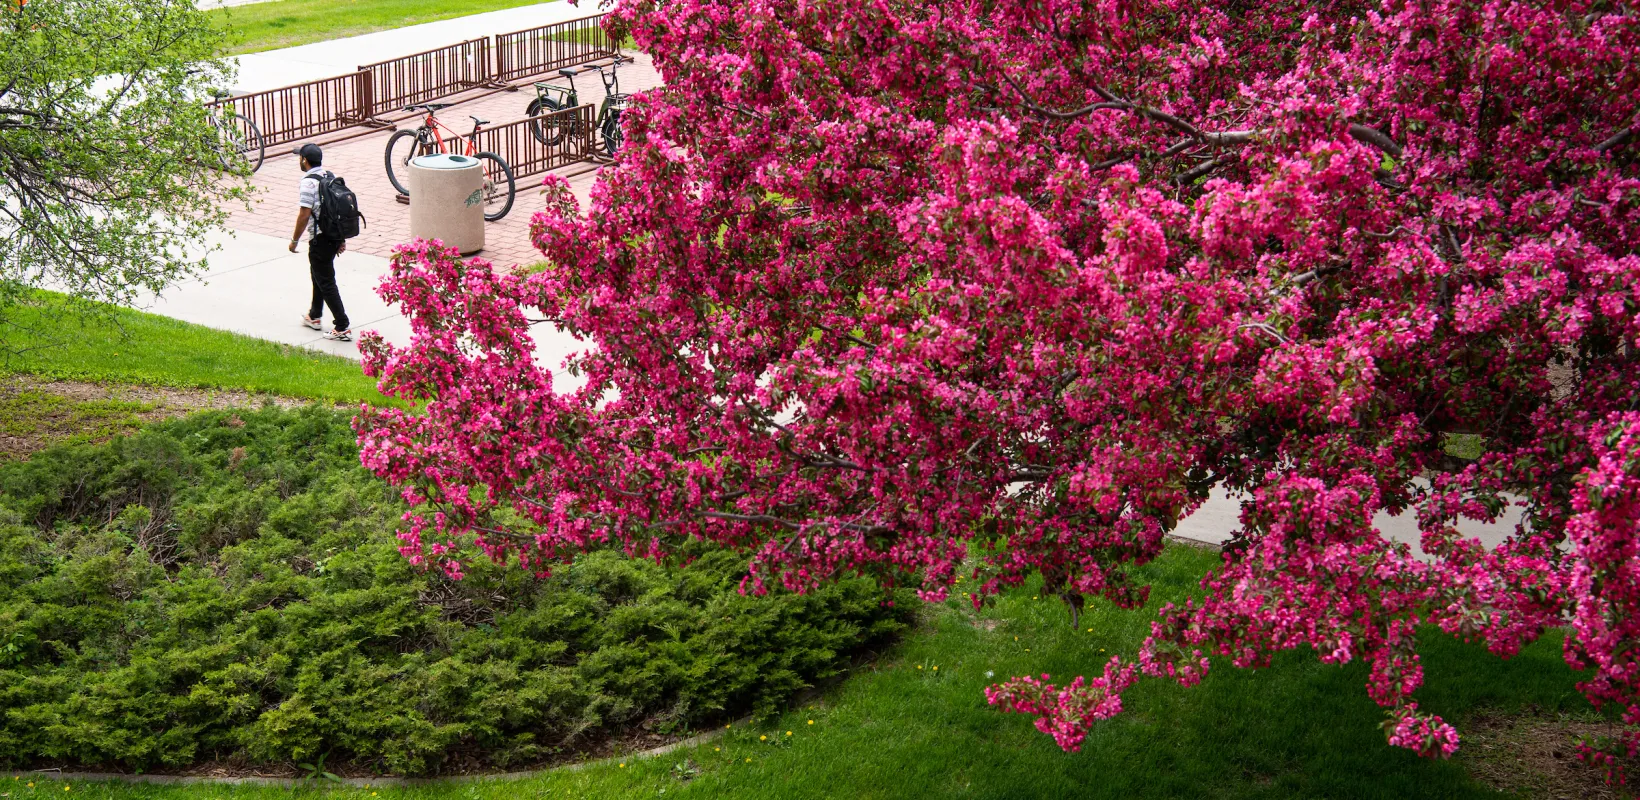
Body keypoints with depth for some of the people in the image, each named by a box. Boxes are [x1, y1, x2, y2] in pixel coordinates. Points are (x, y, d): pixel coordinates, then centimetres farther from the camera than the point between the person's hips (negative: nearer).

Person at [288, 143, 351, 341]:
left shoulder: (309, 182, -17)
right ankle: (314, 317, 40)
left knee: (326, 282, -3)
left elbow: (304, 215, -19)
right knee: (318, 274, 26)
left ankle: (342, 328, -6)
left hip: (320, 239, -9)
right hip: (335, 235, 9)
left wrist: (295, 240, -8)